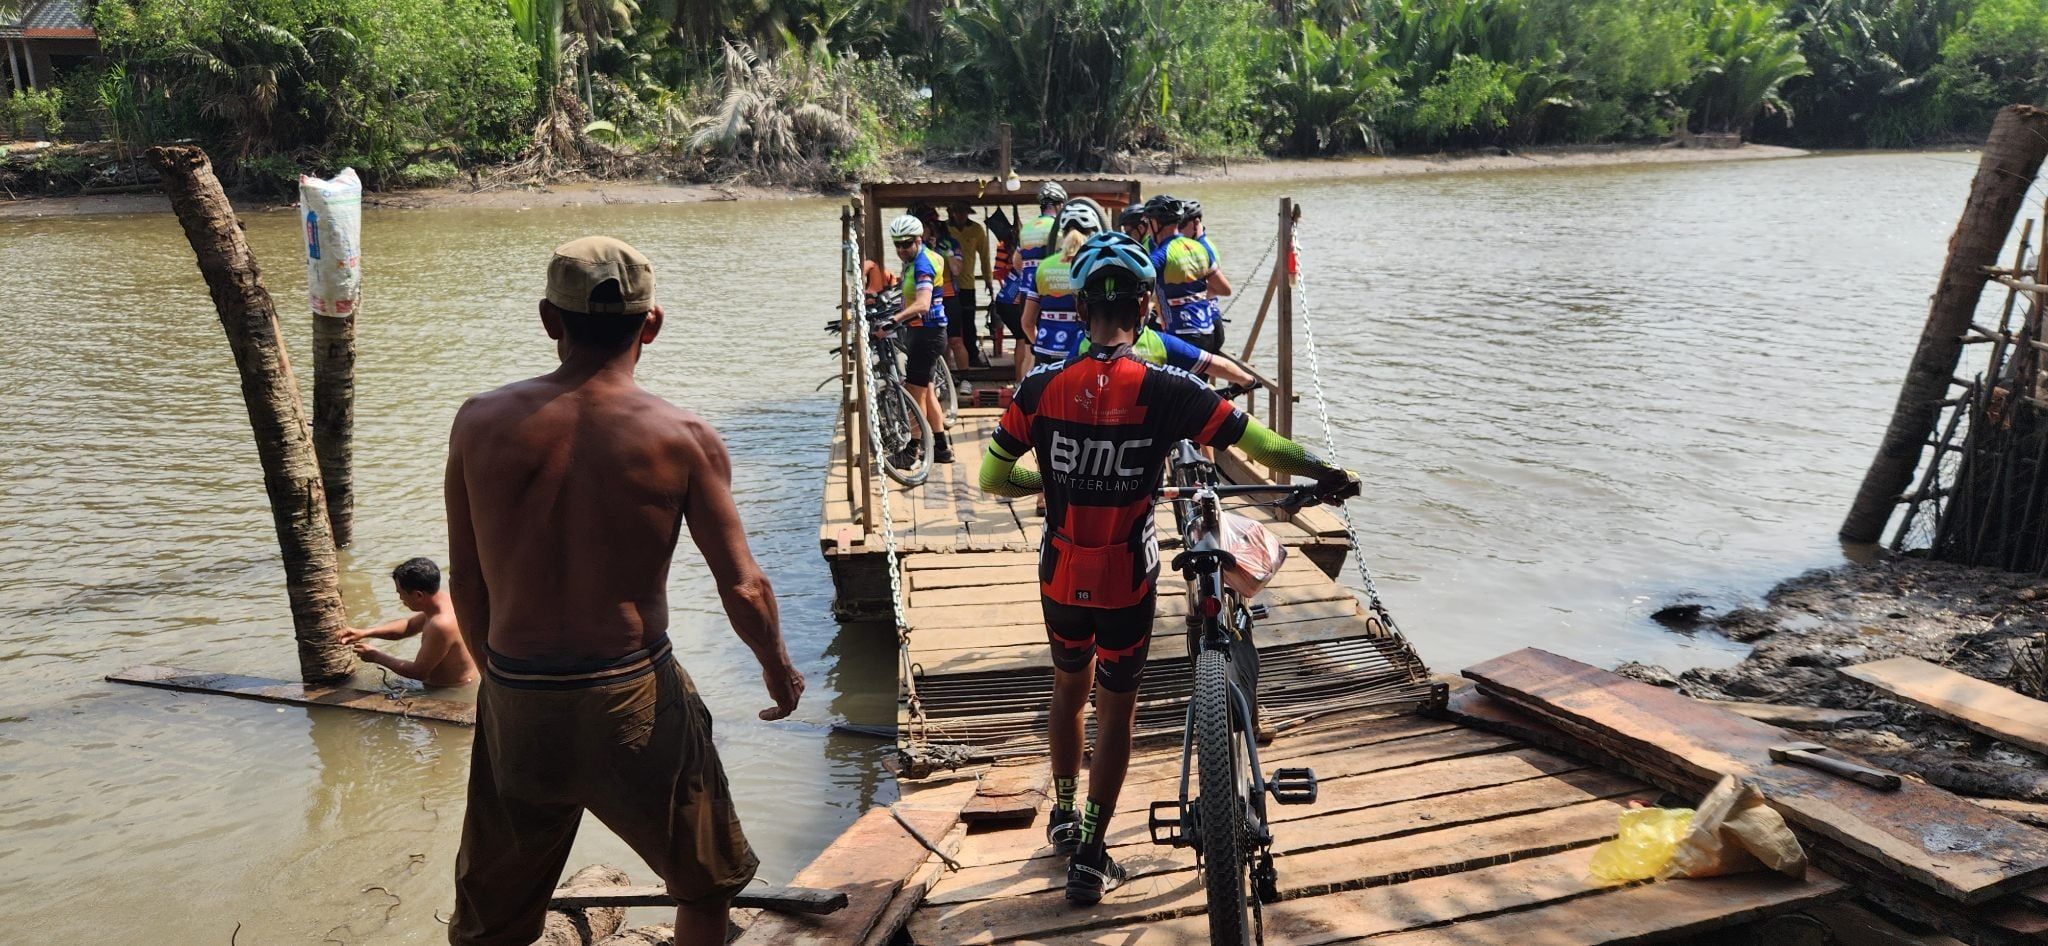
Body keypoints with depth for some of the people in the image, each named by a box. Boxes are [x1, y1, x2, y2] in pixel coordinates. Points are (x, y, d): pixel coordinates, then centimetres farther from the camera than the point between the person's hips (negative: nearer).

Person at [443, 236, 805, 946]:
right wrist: (779, 670, 11)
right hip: (635, 703, -3)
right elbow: (742, 588, -8)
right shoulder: (683, 438, -11)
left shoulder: (481, 422, -5)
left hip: (516, 707, 3)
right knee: (706, 885, 24)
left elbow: (465, 581, 2)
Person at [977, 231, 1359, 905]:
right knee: (1115, 710, 13)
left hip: (1061, 576, 3)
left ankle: (1064, 814, 44)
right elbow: (1267, 449, -12)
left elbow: (991, 478, -2)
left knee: (1068, 689, 25)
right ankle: (1090, 859, 20)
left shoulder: (1042, 388, -9)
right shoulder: (1165, 390, -16)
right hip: (1126, 582, -3)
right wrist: (1328, 476, 6)